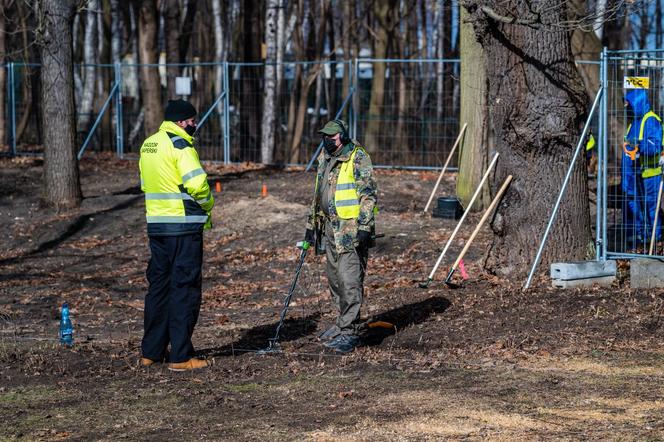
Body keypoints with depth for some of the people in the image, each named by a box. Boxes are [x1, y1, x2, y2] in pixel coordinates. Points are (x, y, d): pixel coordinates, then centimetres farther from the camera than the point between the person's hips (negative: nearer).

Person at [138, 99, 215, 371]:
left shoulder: (148, 145, 13)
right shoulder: (180, 145, -13)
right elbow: (196, 183, -21)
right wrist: (207, 204, -4)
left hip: (156, 224, 8)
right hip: (184, 227, -8)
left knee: (158, 285, 15)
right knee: (184, 288, -3)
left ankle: (151, 351, 20)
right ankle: (180, 357, -4)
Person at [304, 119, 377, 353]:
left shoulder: (358, 158, -11)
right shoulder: (325, 159, 15)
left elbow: (369, 194, -15)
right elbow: (318, 195, 25)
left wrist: (364, 227, -21)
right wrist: (312, 224, 24)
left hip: (351, 229, -9)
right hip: (331, 228, 9)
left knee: (350, 280, -11)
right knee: (335, 279, 14)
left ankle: (349, 332, -10)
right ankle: (343, 324, 24)